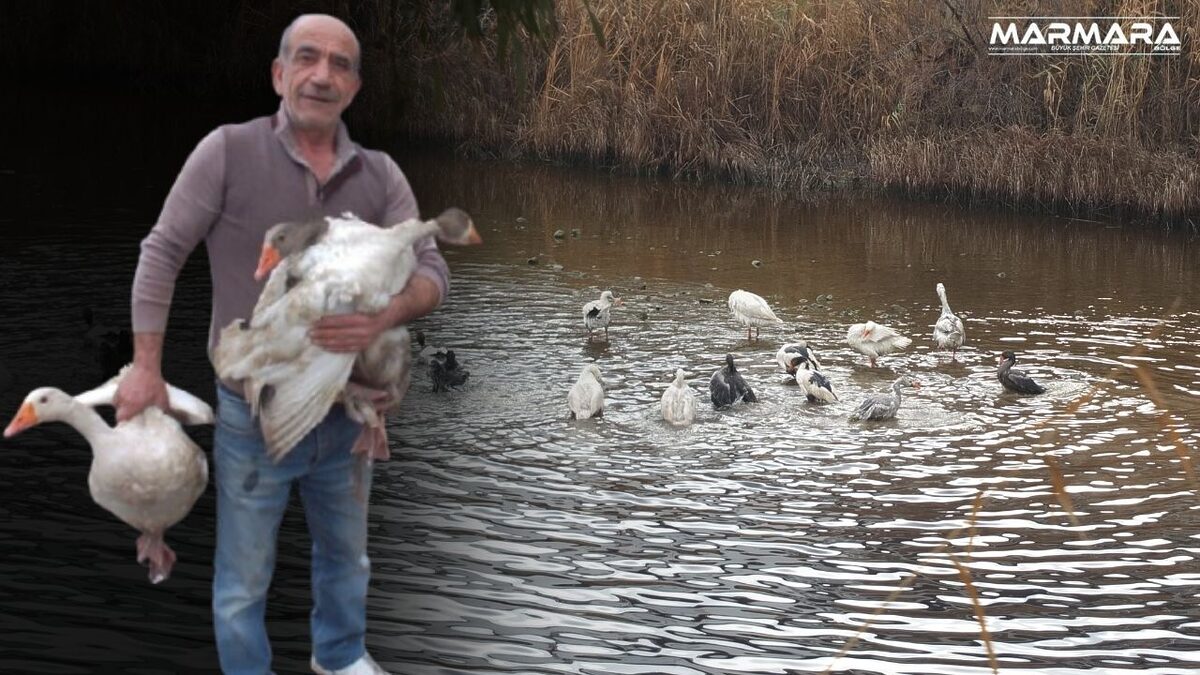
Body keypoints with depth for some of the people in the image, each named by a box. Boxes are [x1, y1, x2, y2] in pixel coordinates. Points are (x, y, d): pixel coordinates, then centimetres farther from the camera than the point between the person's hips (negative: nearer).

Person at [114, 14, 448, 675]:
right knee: (243, 580, 10)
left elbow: (430, 271, -5)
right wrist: (146, 367, -10)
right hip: (254, 416, -4)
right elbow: (162, 252, -7)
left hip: (345, 413, 4)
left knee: (346, 556, 25)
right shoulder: (228, 151, -12)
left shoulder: (380, 175, -3)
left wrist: (385, 316, -28)